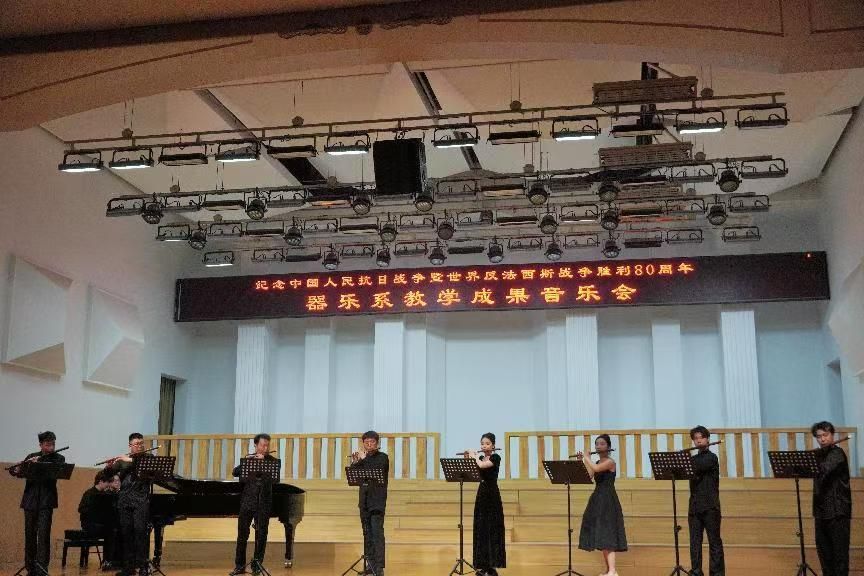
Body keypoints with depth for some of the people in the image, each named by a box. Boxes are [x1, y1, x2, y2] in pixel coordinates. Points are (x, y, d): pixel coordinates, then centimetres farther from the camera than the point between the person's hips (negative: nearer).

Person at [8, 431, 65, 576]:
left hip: (46, 502, -3)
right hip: (30, 500, 3)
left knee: (43, 535, -11)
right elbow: (13, 470, 10)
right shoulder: (31, 457, 11)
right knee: (29, 535, 7)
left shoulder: (58, 458, 4)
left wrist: (39, 463, -24)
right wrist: (17, 469, -14)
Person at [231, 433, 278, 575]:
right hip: (247, 502, 1)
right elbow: (235, 473, -7)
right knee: (242, 534, 4)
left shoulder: (272, 461, 0)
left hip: (264, 504, -1)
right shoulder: (247, 459, 5)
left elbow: (276, 479, -15)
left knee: (261, 536, 3)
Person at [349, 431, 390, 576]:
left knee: (377, 533, -12)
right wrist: (355, 462, -8)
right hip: (364, 501, 6)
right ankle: (370, 564, 14)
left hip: (377, 502, -6)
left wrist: (364, 459, -16)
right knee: (367, 534, 8)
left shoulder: (382, 457, -2)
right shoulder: (363, 458, 12)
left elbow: (377, 470, -20)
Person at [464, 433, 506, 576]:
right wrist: (468, 458, 0)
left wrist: (474, 456, -10)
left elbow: (482, 465, -26)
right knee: (480, 529, 7)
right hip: (481, 493, 7)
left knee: (492, 529, -5)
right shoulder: (480, 458, 10)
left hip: (492, 495, -7)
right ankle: (483, 564, 13)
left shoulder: (496, 457, -9)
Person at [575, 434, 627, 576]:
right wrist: (581, 461, 3)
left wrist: (586, 457, -11)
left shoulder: (610, 462, -10)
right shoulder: (597, 463, 15)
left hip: (607, 501, -9)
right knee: (601, 534, 8)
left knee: (606, 533, -16)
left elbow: (596, 469, -26)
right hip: (597, 500, 9)